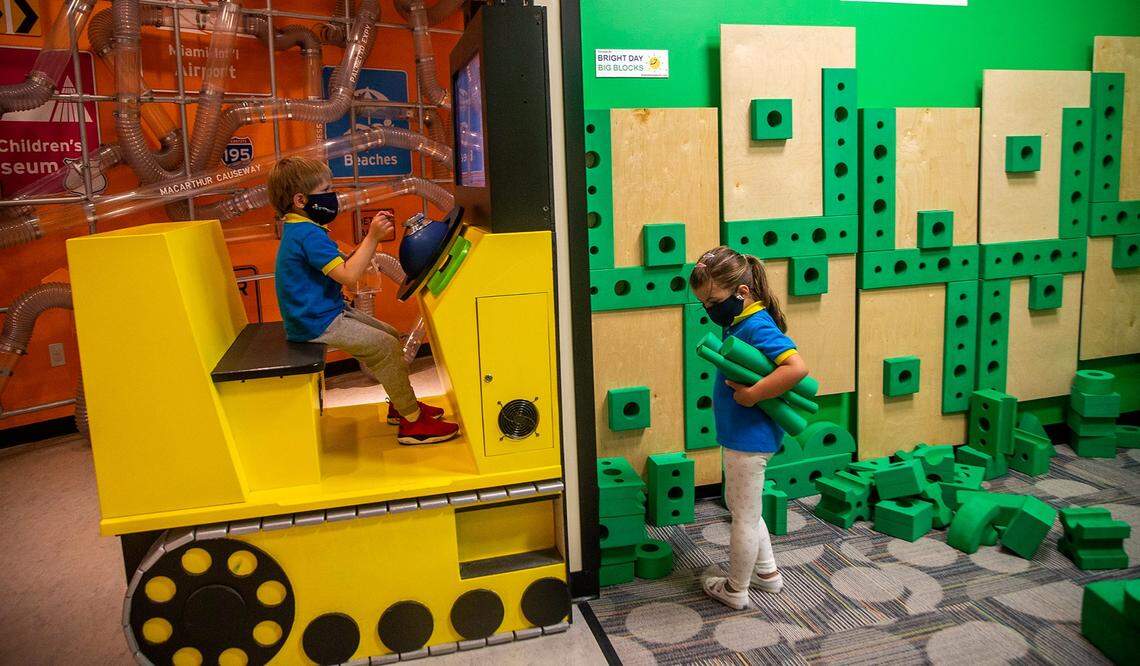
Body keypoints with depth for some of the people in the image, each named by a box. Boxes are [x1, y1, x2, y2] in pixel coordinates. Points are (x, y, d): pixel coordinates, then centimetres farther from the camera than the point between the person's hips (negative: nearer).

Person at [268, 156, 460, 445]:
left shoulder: (300, 230, 12)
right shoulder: (308, 235, -23)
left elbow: (340, 265, 15)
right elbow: (348, 275, -29)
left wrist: (372, 238, 6)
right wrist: (372, 237, -26)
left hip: (328, 311, 11)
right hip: (319, 323, -11)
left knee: (390, 336, 13)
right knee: (388, 347, -13)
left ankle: (401, 404, 22)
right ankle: (413, 422, -6)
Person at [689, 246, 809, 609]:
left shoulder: (758, 327, -23)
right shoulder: (740, 323, 5)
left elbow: (797, 367, -34)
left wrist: (752, 394, -29)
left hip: (749, 439, -10)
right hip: (739, 436, 10)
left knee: (744, 515, 8)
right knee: (740, 507, 25)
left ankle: (736, 590, 27)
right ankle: (767, 572, 41)